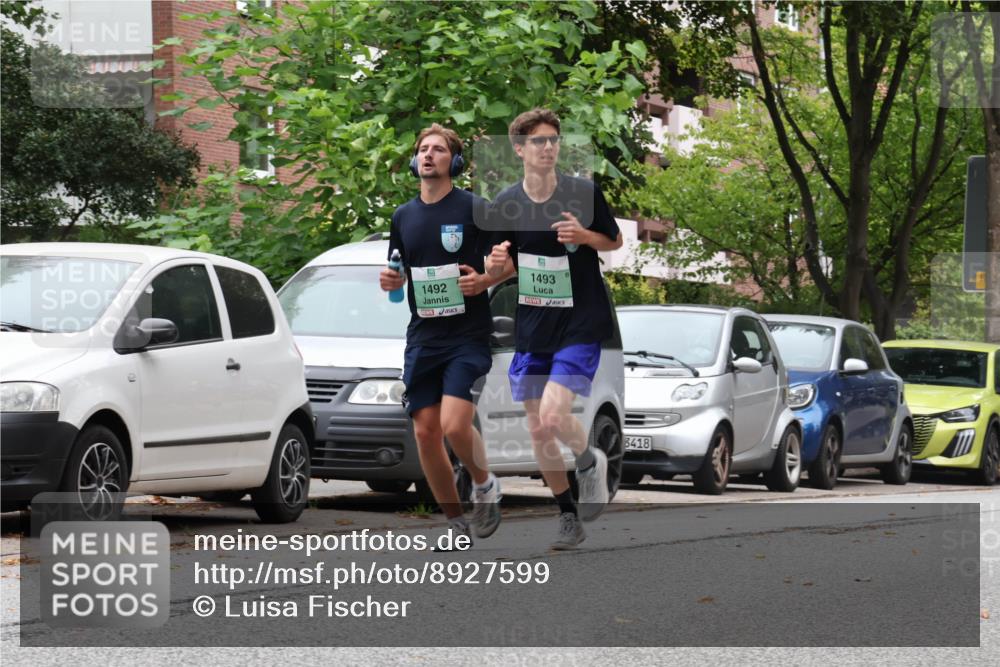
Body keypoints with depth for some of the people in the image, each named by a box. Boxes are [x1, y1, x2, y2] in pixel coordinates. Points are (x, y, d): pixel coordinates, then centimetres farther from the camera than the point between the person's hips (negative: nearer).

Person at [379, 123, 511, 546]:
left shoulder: (474, 208, -5)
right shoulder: (403, 217, 11)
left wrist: (485, 281, -19)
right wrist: (391, 281, 1)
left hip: (468, 336, -5)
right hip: (422, 337, 5)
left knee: (454, 425, -19)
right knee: (426, 432, 2)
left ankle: (485, 484, 11)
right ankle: (456, 523, 15)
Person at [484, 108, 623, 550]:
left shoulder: (584, 193, -8)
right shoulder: (504, 206, -2)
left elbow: (615, 241, 6)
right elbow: (500, 269, 8)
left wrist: (585, 236, -15)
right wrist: (496, 264, -16)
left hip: (581, 324, -4)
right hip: (532, 329, 4)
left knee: (553, 417, -19)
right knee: (538, 431, 6)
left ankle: (589, 461, 15)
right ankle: (568, 517, 24)